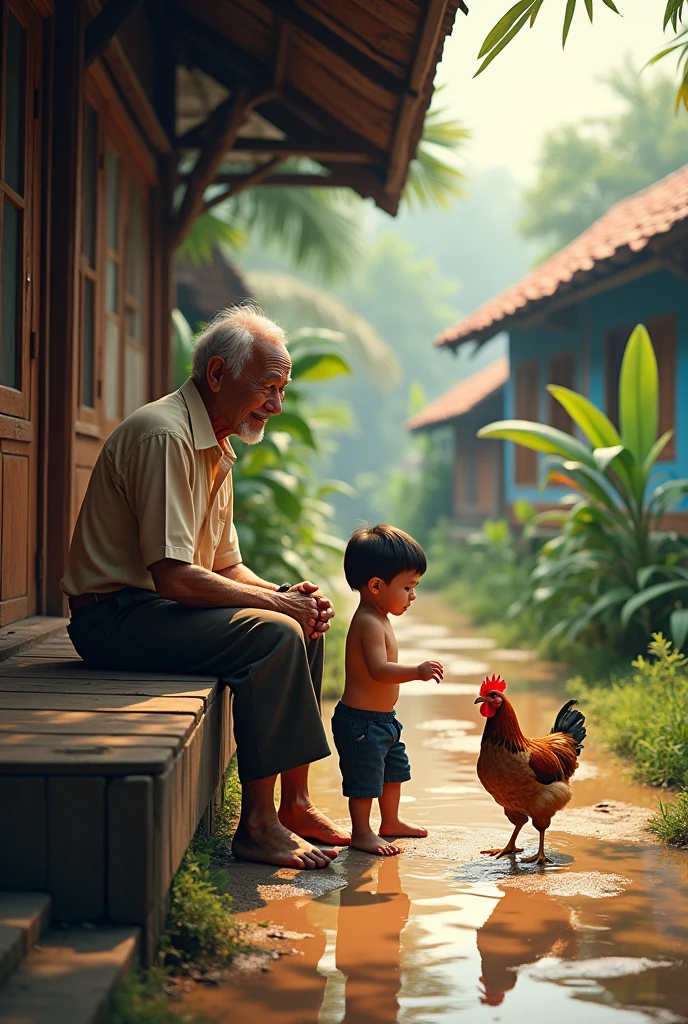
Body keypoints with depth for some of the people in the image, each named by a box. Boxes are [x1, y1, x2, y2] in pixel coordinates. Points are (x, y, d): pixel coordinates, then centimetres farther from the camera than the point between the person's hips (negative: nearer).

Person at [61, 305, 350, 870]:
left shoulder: (217, 449, 15)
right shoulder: (165, 435, -18)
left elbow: (227, 567, 17)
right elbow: (173, 575, -26)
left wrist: (287, 594, -3)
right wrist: (277, 602, -17)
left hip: (161, 608, 10)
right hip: (115, 615, -10)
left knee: (305, 625, 7)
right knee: (275, 635, -24)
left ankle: (295, 803, 9)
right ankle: (257, 823, -19)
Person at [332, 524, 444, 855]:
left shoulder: (378, 619, 10)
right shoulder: (369, 623, -24)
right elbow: (379, 670, -35)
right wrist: (418, 671, -42)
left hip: (383, 718, 11)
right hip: (361, 721, -11)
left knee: (394, 770, 23)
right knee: (364, 778, 0)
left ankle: (391, 821, 38)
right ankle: (361, 833, 12)